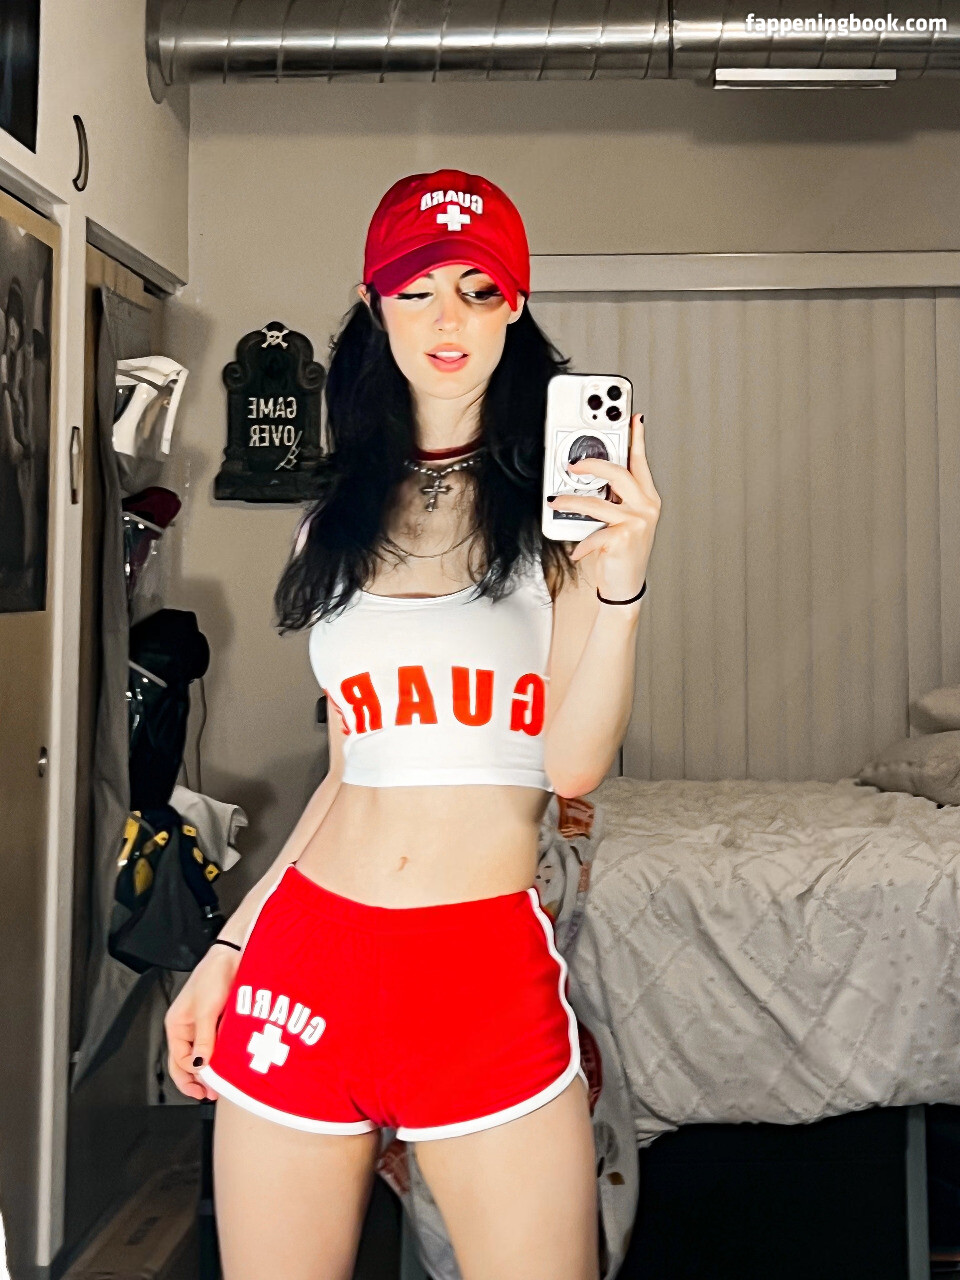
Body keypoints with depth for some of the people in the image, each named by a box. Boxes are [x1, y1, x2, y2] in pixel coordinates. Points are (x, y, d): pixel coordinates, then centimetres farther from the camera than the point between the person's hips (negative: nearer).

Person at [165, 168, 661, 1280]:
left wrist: (622, 575, -21)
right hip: (303, 958, 3)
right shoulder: (344, 514, 12)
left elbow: (573, 763, -8)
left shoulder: (558, 503, 1)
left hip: (490, 969, -3)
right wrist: (226, 948, 14)